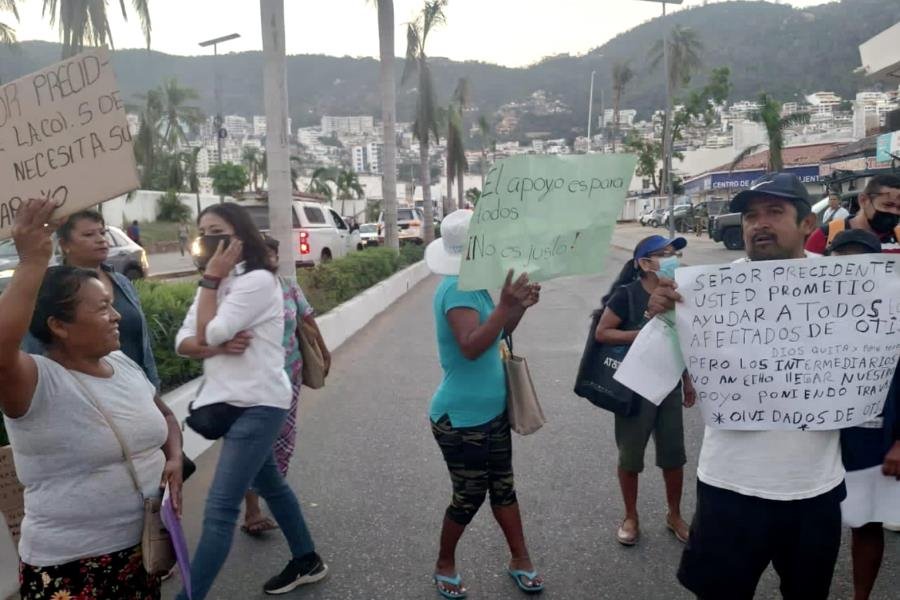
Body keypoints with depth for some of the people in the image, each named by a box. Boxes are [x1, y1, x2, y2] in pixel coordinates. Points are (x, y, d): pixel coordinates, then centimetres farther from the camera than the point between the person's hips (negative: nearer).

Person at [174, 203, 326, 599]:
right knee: (269, 484, 21)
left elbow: (207, 334, -21)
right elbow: (184, 343, 3)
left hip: (258, 404, -10)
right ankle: (307, 561, 37)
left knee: (220, 507, -10)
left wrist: (211, 279, -13)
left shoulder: (258, 280, -16)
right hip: (233, 401, 10)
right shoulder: (219, 283, 11)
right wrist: (217, 347, -17)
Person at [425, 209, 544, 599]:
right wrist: (504, 306, -40)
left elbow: (496, 336, 16)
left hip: (492, 411, 9)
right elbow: (471, 347, -34)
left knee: (503, 487, 18)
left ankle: (520, 560, 33)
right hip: (462, 418, -9)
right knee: (469, 498, 5)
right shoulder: (457, 289, -23)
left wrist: (519, 308, 1)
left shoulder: (476, 286, 5)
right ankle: (444, 565, 29)